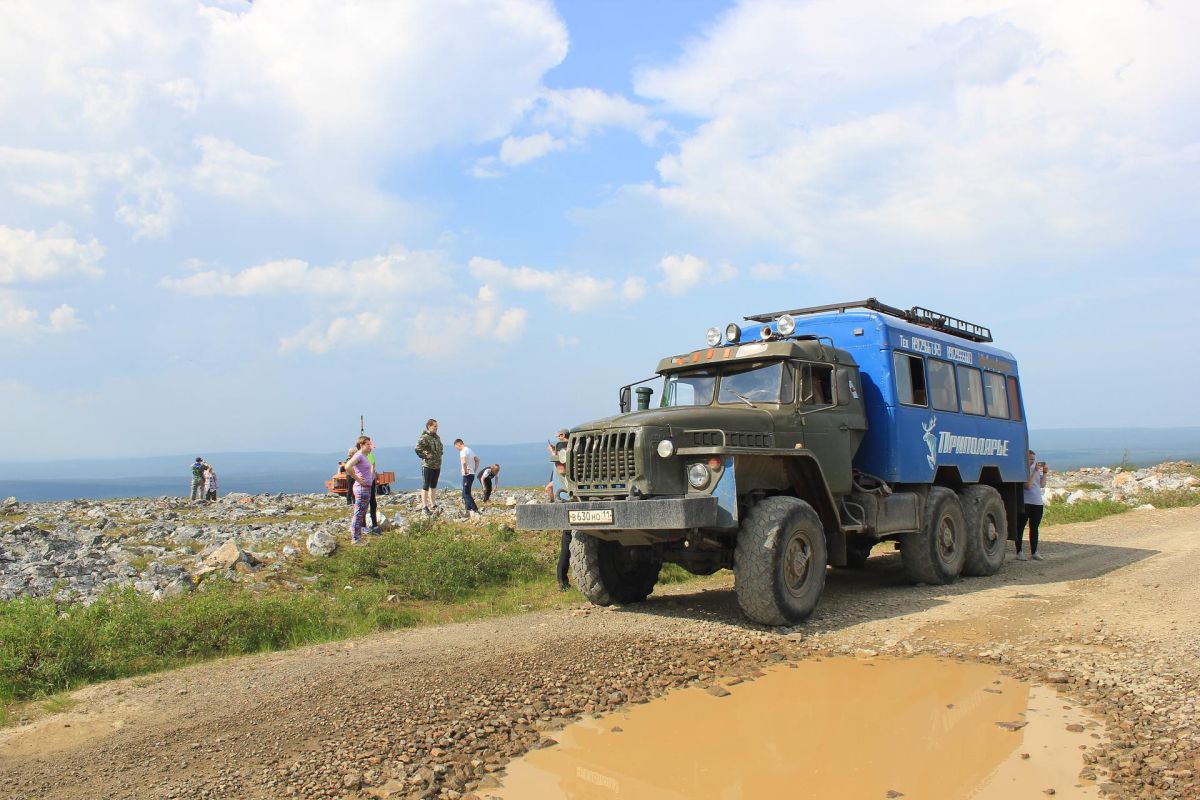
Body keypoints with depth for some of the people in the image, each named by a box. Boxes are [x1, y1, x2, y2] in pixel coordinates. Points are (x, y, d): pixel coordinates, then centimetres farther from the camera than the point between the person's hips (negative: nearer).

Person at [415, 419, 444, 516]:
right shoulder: (425, 437, -15)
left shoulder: (437, 437, 12)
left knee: (433, 486, 15)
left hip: (437, 466, 8)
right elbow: (417, 449, -27)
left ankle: (433, 505, 24)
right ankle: (425, 507, 2)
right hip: (428, 466, -8)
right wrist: (424, 456, -18)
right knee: (425, 486, -1)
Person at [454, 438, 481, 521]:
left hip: (467, 475, -9)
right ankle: (469, 510, 18)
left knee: (466, 494, -7)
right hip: (472, 474, 9)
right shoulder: (470, 450, 15)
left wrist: (465, 472, -20)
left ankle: (476, 511, -13)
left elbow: (464, 462, -32)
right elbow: (477, 460, 23)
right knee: (465, 493, 16)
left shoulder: (463, 451, -14)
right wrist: (475, 470, 17)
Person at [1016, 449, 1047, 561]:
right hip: (1025, 503, -7)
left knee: (1034, 528, 12)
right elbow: (1028, 485, -20)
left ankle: (1034, 552, 18)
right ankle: (1019, 552, 4)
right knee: (1021, 527, -1)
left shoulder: (1036, 469, 12)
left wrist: (1044, 472, 0)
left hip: (1038, 503, 7)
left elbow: (1042, 485, 11)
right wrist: (1036, 471, -17)